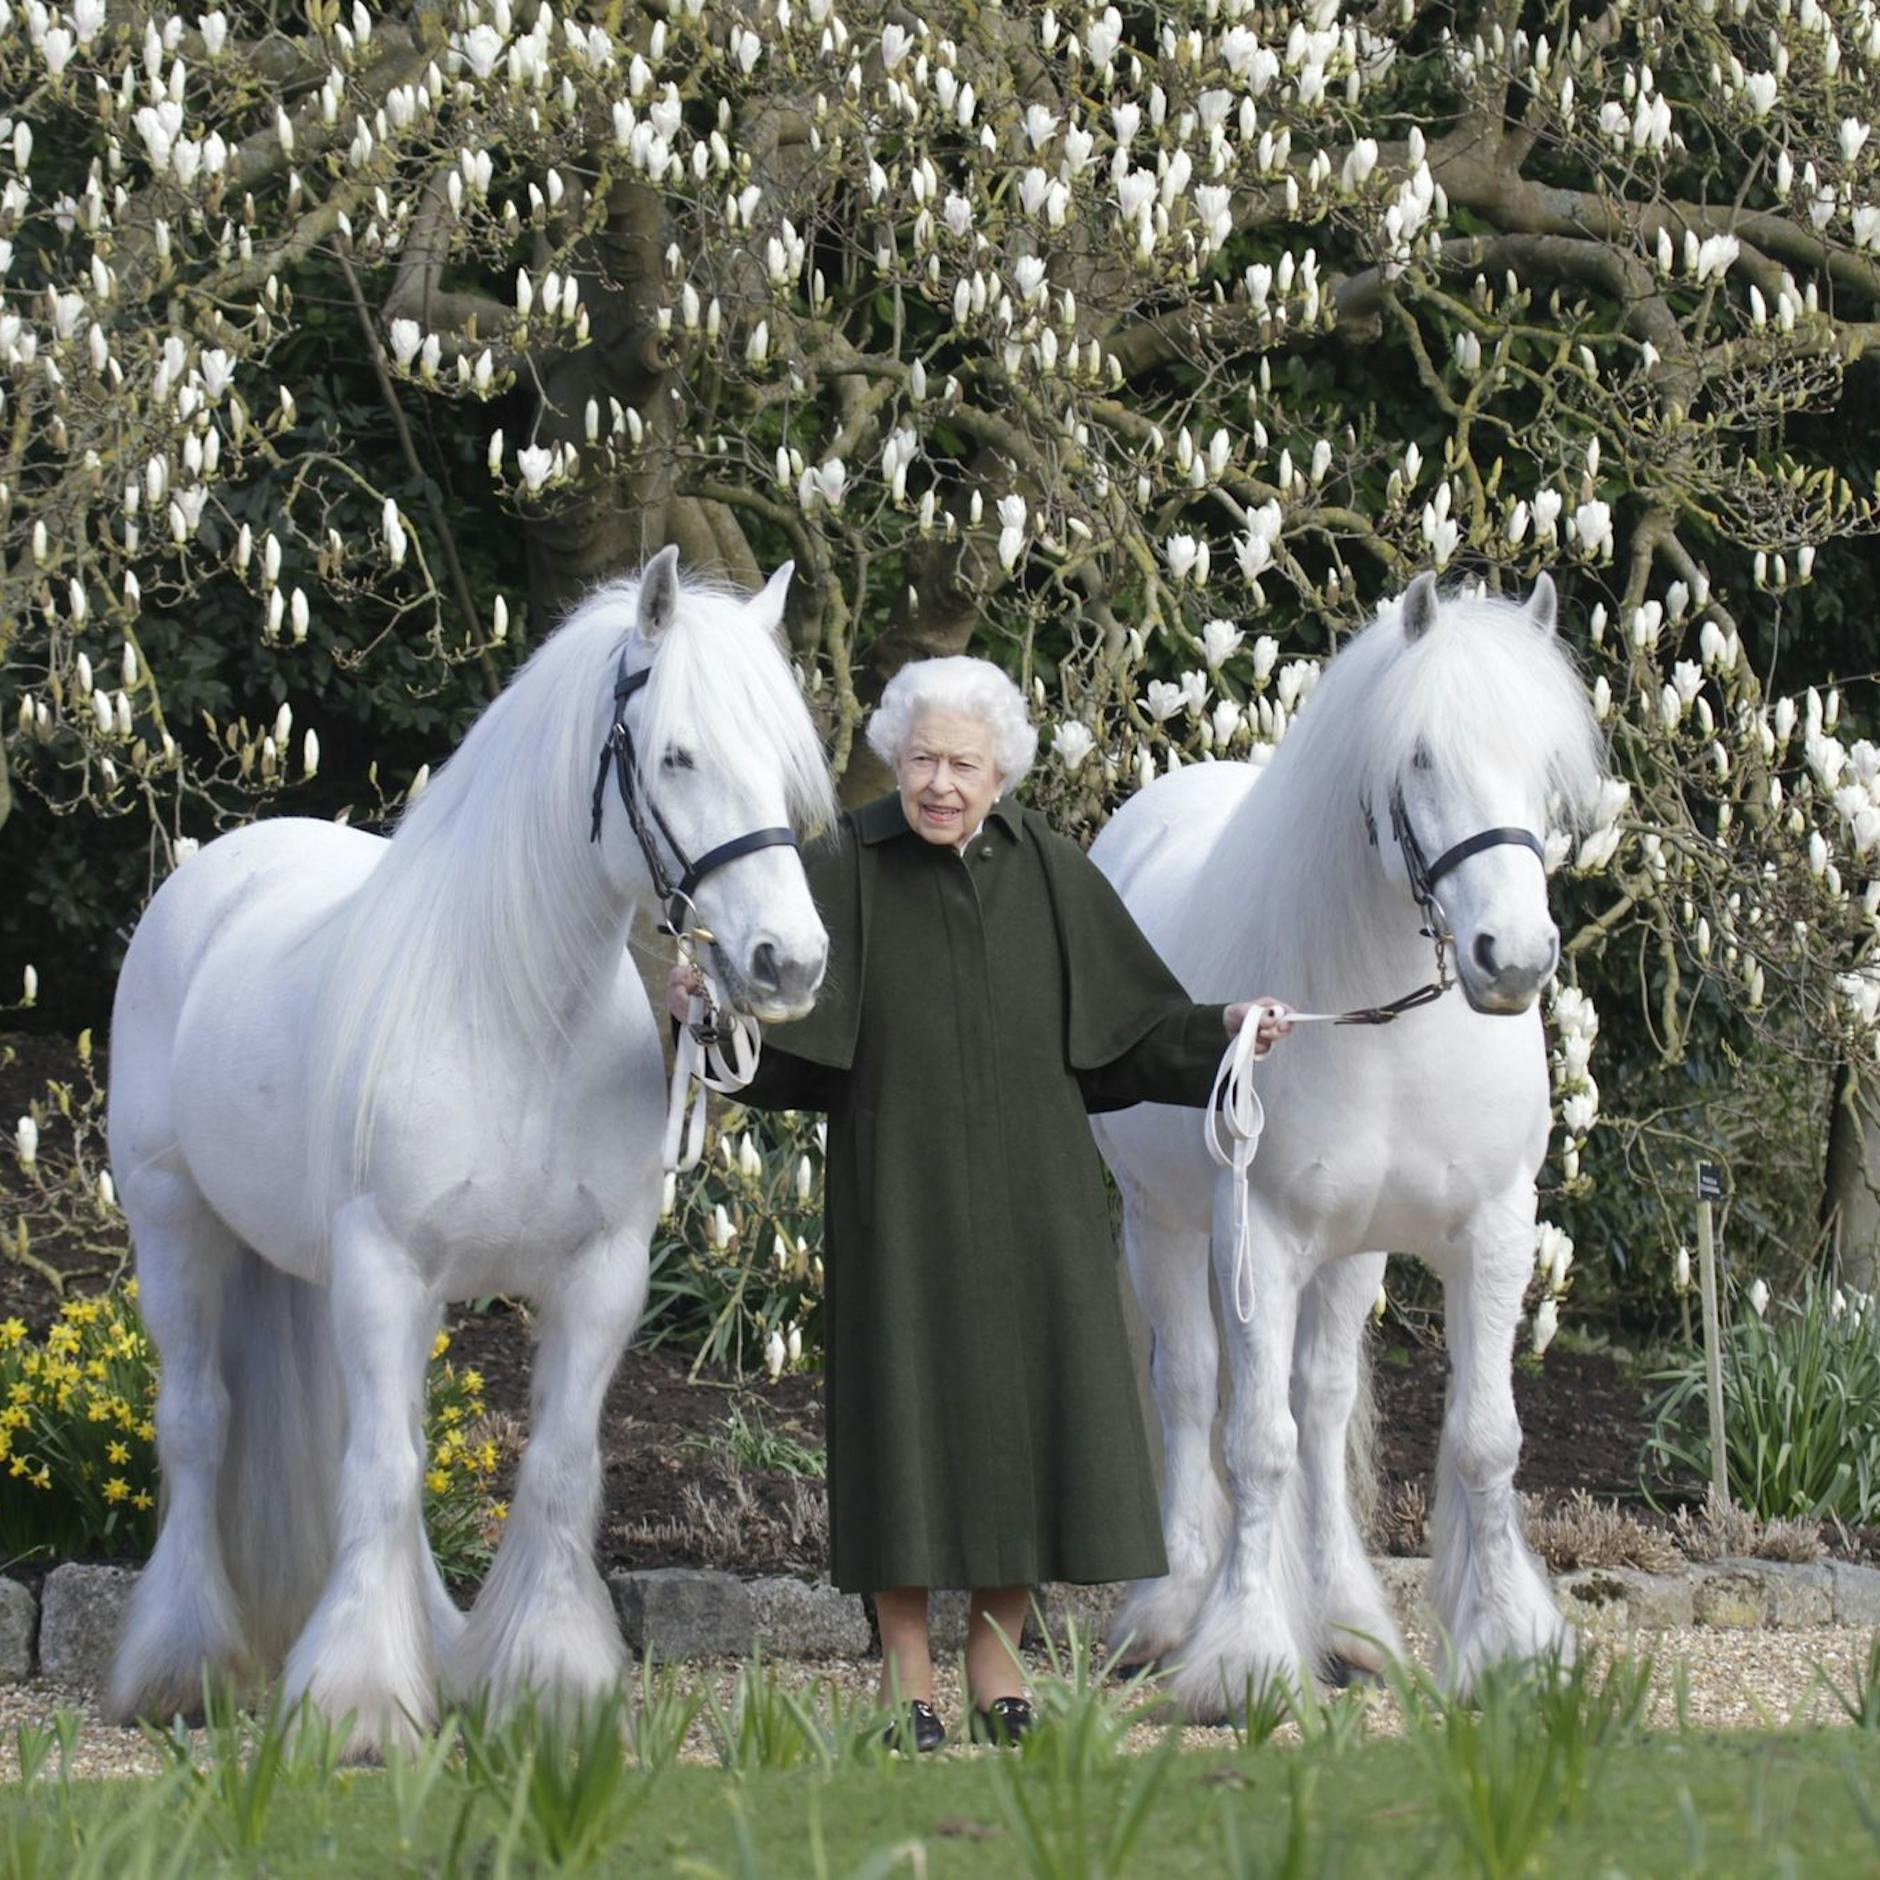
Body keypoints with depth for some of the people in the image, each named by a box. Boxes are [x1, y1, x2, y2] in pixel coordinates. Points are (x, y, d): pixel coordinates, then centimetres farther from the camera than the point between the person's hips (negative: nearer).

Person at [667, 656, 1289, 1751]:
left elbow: (1133, 1023, 8)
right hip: (901, 1198, -3)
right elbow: (777, 1029, -10)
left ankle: (999, 1674, 16)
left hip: (1031, 1202, 3)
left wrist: (1222, 1031, -8)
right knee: (908, 1412, -1)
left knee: (1024, 1410, 4)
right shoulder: (846, 872, -3)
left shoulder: (1051, 874, 4)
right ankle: (907, 1683, 8)